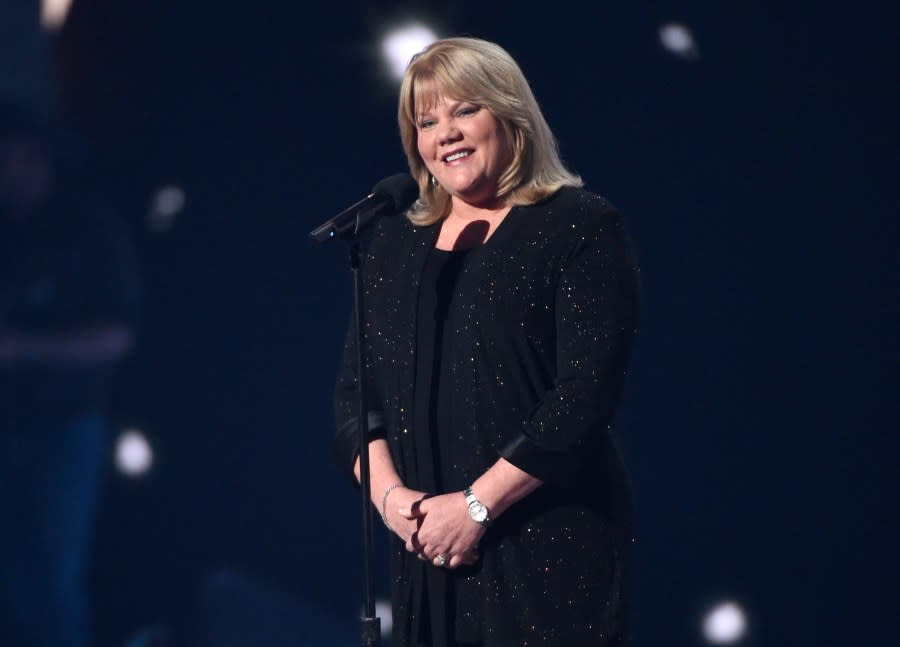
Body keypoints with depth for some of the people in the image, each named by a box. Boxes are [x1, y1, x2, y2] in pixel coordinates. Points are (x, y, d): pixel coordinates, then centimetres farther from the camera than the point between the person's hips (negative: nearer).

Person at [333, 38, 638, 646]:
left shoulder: (581, 226, -4)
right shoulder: (394, 245, 14)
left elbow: (585, 393, -13)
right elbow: (356, 391, 12)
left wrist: (477, 504, -16)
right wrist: (388, 492, -7)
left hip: (551, 547, -5)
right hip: (428, 551, 5)